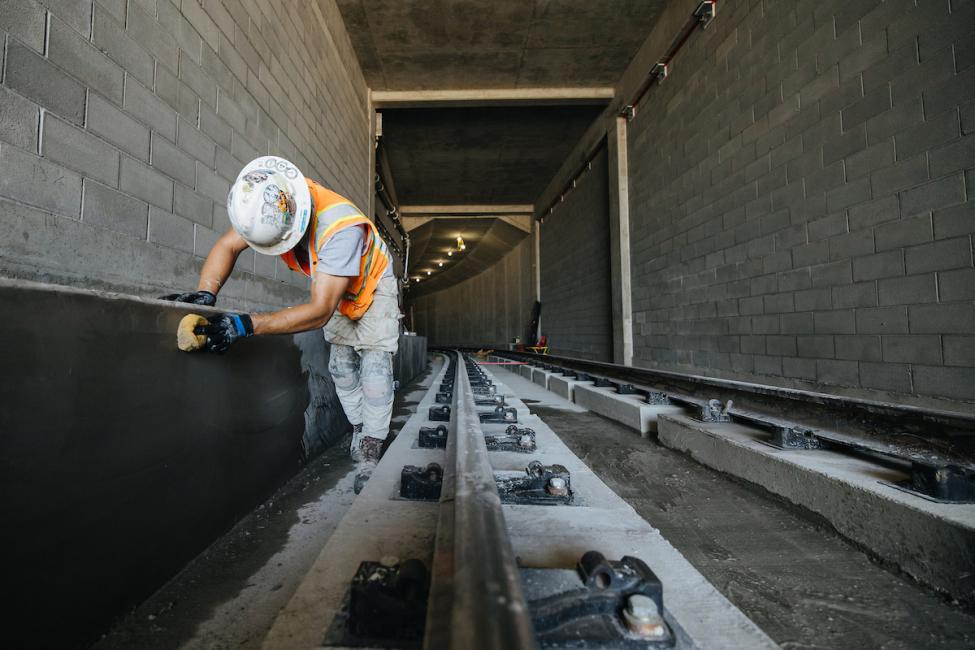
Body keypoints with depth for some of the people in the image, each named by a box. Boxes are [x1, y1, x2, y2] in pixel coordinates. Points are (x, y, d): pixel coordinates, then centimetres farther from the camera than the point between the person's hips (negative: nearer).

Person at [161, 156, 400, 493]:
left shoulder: (341, 227, -44)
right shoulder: (274, 204, -24)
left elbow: (319, 312, -45)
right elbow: (228, 245, -16)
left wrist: (247, 325, -51)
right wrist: (205, 293, -35)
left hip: (373, 286, -6)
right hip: (337, 290, 6)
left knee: (374, 367, -12)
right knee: (341, 366, 7)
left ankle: (370, 453, -2)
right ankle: (358, 429, 25)